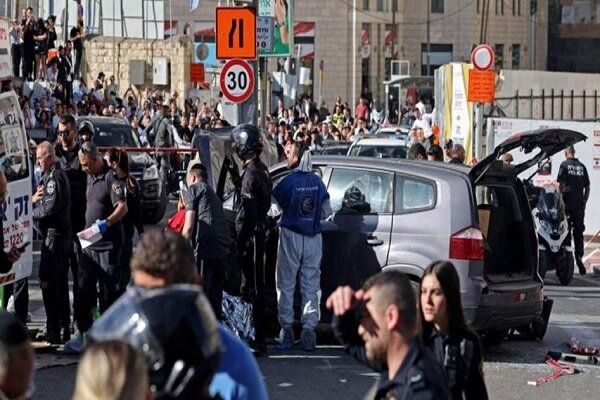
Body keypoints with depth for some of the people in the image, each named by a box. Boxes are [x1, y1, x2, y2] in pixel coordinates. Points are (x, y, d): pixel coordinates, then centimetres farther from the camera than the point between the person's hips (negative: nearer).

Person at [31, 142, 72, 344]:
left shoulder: (54, 177, -14)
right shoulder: (49, 175, 19)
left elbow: (50, 207, -22)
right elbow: (45, 199, 20)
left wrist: (32, 212, -6)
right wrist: (33, 199, 0)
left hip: (54, 234, -11)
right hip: (62, 235, 11)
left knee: (48, 281, -11)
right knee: (60, 282, 15)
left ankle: (53, 331, -12)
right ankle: (64, 329, 21)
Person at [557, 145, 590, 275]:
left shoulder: (564, 165, -5)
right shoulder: (582, 166, 8)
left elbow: (561, 185, -10)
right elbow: (587, 188, 10)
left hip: (568, 204, -4)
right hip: (580, 205, 4)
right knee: (579, 232, 8)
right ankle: (579, 257, -3)